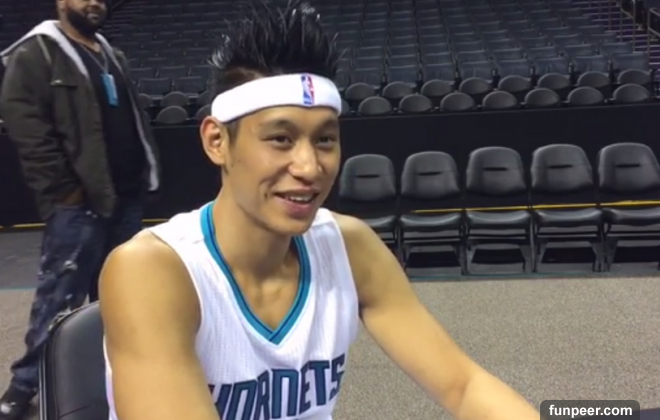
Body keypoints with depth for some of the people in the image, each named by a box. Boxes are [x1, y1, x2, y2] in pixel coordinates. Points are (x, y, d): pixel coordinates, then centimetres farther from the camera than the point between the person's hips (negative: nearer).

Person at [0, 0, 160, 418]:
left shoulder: (113, 56, 22)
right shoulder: (36, 53, -2)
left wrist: (144, 172, 11)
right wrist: (62, 188, -15)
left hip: (126, 196, 7)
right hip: (78, 201, -7)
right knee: (61, 293, -1)